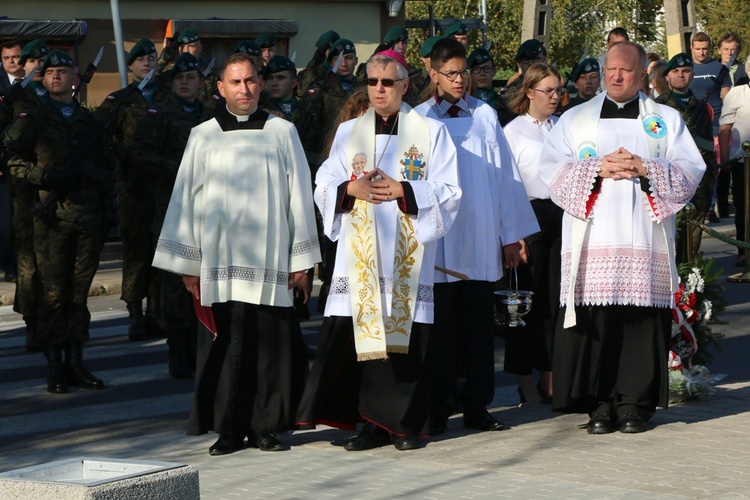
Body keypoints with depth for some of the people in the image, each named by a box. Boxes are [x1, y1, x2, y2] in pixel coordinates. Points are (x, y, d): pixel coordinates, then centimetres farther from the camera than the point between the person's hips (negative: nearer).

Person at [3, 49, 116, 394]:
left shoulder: (89, 120, 15)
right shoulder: (33, 119, 5)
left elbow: (107, 165, 21)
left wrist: (106, 203, 10)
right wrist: (45, 177, -13)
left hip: (90, 214, 3)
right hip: (53, 216, -3)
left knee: (80, 291, 6)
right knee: (53, 293, -3)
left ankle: (75, 362, 12)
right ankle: (55, 368, 1)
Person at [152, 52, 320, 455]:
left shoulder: (282, 132, 7)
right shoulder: (203, 137, 7)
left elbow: (299, 195, 6)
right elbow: (185, 198, 9)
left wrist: (301, 258, 2)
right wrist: (188, 263, 5)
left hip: (269, 258, 0)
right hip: (220, 257, 0)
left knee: (271, 343, -1)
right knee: (224, 344, -2)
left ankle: (266, 426, 8)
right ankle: (229, 429, 6)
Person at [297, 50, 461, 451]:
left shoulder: (431, 132, 7)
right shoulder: (348, 133, 15)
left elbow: (448, 191, 1)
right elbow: (324, 186, 12)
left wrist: (402, 190, -12)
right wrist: (351, 189, -9)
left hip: (407, 253, -2)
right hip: (360, 253, 2)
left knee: (407, 338, -5)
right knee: (362, 336, -5)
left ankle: (406, 424, 3)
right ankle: (374, 423, 0)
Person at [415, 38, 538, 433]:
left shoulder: (485, 116, 8)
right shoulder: (419, 119, 4)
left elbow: (504, 175, 8)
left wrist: (512, 234, 5)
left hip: (481, 240, 2)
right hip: (437, 237, -2)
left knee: (479, 325, 4)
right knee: (441, 329, 1)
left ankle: (476, 407, 10)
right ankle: (438, 409, 7)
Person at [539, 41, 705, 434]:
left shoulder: (666, 120, 14)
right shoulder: (575, 119, 15)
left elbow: (690, 171, 4)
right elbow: (553, 170, 3)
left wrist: (645, 168, -10)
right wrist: (598, 168, -11)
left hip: (646, 243, 0)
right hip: (593, 243, 0)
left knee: (641, 323, -5)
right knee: (595, 324, -6)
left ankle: (635, 402, 2)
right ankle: (599, 402, -1)